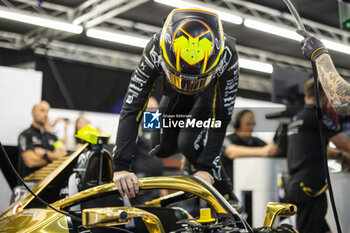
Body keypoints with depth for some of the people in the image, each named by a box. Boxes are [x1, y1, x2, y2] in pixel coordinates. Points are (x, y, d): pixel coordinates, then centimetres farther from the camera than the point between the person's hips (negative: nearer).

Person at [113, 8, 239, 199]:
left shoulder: (226, 56, -41)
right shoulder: (156, 50, -38)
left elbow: (222, 117, -33)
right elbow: (132, 108, -37)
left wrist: (207, 169, -38)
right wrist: (121, 166, -43)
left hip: (213, 91, -2)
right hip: (175, 94, 3)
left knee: (189, 144, -23)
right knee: (162, 149, -3)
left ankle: (219, 183, 3)